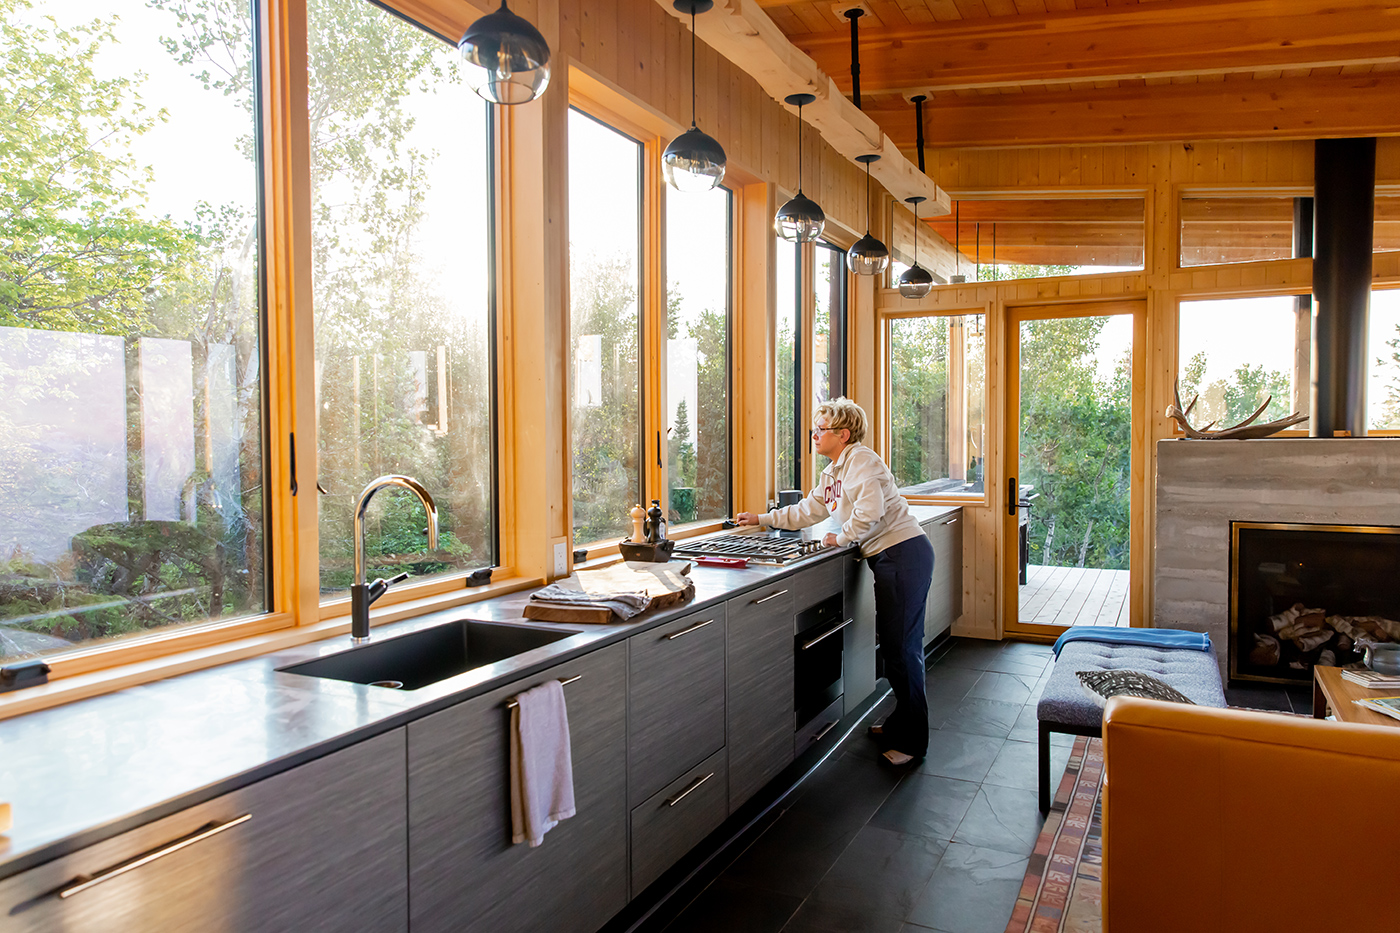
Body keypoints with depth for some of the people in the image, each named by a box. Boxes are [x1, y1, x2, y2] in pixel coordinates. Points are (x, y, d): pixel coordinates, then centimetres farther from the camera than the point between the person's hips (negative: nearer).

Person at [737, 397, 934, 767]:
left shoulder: (861, 460, -12)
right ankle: (900, 723, 27)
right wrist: (761, 519, 26)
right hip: (887, 559, 10)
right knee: (891, 644, 15)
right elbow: (805, 512, 27)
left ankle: (911, 743, 1)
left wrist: (842, 538, -12)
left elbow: (870, 509, -25)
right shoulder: (831, 474, 18)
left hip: (904, 553, -10)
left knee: (903, 648, -7)